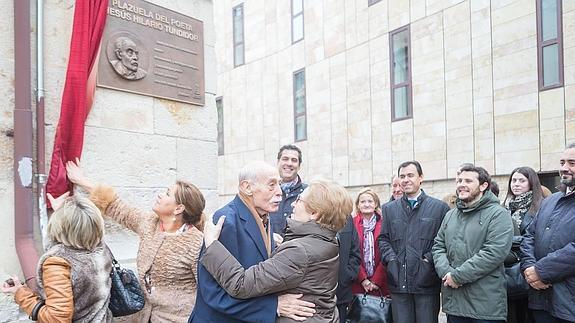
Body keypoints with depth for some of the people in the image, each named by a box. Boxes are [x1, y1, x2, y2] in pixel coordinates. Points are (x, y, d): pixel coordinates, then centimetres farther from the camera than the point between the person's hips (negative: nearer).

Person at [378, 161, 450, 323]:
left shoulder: (440, 207, 3)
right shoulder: (389, 209, 12)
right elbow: (383, 238, 13)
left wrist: (430, 259, -10)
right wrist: (391, 258, -2)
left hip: (427, 282, -2)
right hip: (398, 283, 2)